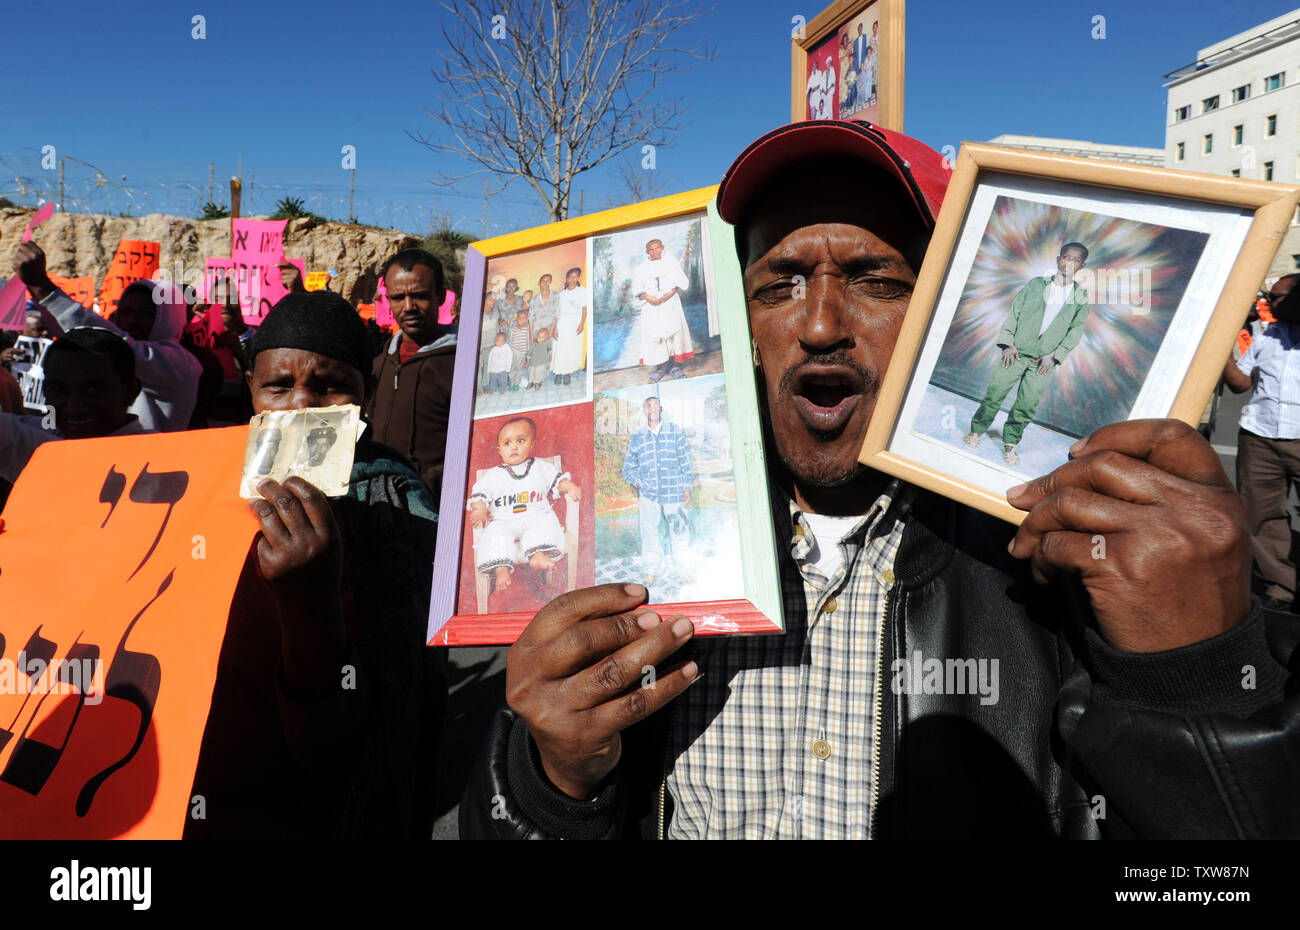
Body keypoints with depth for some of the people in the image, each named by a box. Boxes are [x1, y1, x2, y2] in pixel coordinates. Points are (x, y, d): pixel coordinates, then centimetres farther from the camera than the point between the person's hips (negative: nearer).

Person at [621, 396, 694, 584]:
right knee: (649, 531, -5)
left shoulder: (675, 431, 10)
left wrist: (687, 487, 3)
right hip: (648, 493, 1)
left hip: (673, 491, -1)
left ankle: (680, 566, 18)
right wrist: (635, 481, -2)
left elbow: (686, 461, 8)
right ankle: (652, 569, 4)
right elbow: (628, 466, 16)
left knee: (679, 529, 1)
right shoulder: (637, 438, 12)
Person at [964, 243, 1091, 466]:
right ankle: (977, 430, 16)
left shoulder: (1081, 297, 6)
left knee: (1028, 404, 1)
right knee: (995, 391, -1)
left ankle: (1010, 443, 16)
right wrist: (1008, 343, -6)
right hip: (1017, 351, 0)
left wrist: (1055, 355, -5)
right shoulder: (1036, 284, 4)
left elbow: (1077, 329, 4)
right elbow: (1014, 313, 3)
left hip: (1044, 359, 1)